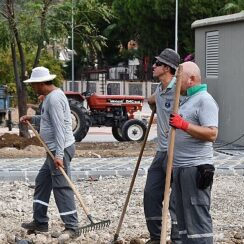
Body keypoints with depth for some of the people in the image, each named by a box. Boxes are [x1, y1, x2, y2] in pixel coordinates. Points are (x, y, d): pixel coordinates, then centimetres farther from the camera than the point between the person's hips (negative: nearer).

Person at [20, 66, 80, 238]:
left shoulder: (54, 98, -18)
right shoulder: (51, 96, 14)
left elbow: (59, 128, -24)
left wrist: (59, 155, -27)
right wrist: (32, 119, 15)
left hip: (60, 149, -11)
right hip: (55, 150, 11)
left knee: (61, 187, -8)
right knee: (42, 182, 16)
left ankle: (72, 227, -5)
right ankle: (40, 222, 23)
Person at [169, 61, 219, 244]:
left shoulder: (204, 100, -12)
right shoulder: (187, 100, 19)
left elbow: (212, 134, -23)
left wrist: (184, 125, -28)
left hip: (196, 168, -10)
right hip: (181, 167, 10)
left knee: (197, 215, -9)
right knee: (184, 215, 13)